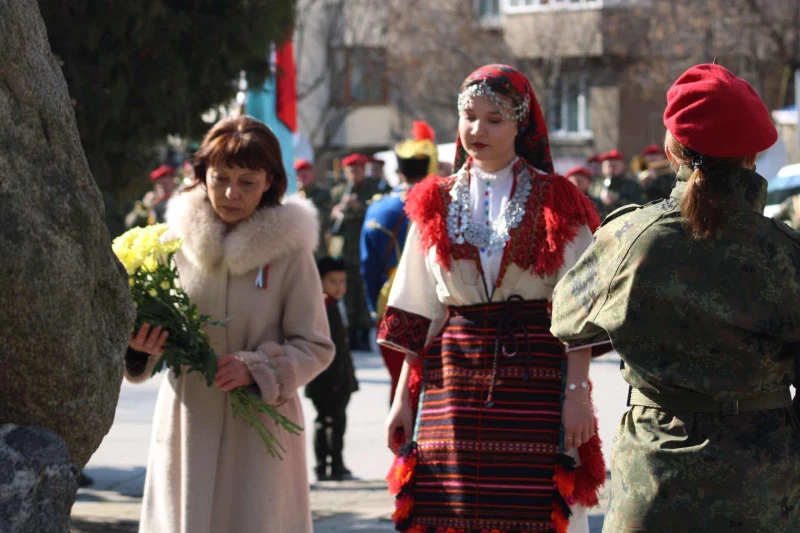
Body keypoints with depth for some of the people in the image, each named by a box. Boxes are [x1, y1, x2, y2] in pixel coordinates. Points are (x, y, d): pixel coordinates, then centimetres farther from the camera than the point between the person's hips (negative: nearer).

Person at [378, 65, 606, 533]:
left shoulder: (556, 202, 4)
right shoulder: (437, 204, 13)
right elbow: (418, 316, 13)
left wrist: (577, 391, -11)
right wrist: (403, 398, 8)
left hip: (536, 384, -3)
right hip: (453, 384, 3)